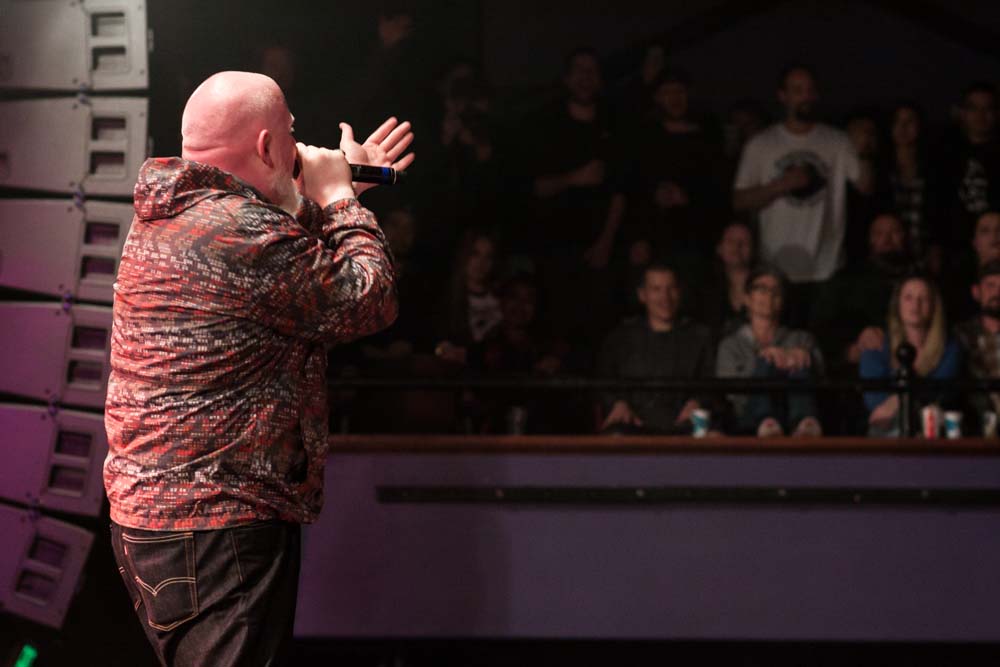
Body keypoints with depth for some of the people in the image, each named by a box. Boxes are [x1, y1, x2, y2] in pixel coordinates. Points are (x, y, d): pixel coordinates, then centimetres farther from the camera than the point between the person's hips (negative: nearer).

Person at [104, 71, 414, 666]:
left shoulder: (164, 216, 11)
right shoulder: (245, 232, -19)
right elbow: (370, 303, -11)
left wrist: (338, 190, 27)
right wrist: (340, 197, 1)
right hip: (216, 528, -11)